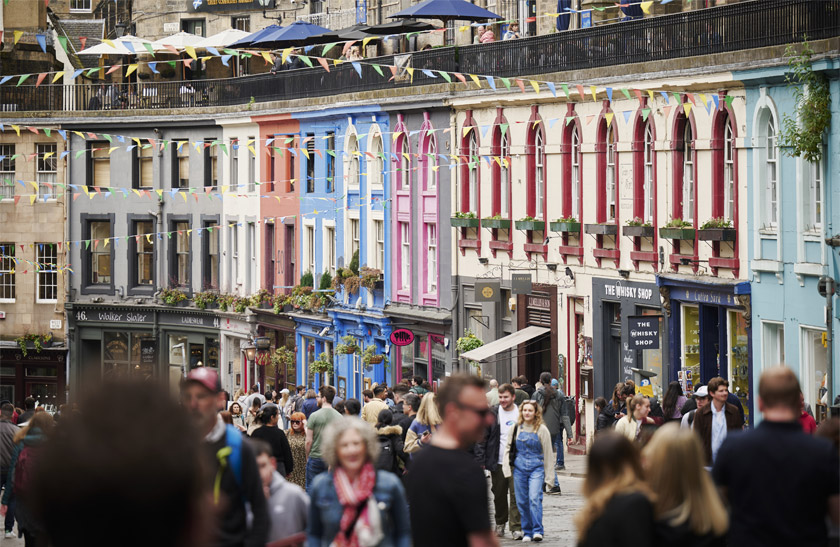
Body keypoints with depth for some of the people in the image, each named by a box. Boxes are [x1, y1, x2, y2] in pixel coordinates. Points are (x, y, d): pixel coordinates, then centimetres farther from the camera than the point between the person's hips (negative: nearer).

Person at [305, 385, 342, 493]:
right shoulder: (339, 417, 2)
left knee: (311, 489, 3)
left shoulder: (314, 416, -9)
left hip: (315, 458, -3)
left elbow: (308, 441, -8)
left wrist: (307, 457, 6)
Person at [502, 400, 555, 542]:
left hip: (536, 468, -3)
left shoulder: (541, 430, -1)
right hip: (519, 468, 3)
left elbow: (548, 453, 3)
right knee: (522, 501, 4)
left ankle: (538, 531, -15)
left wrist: (549, 476, 3)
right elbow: (508, 447, 15)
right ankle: (527, 532, 14)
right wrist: (507, 467, 3)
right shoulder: (516, 428, 6)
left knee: (535, 498, -17)